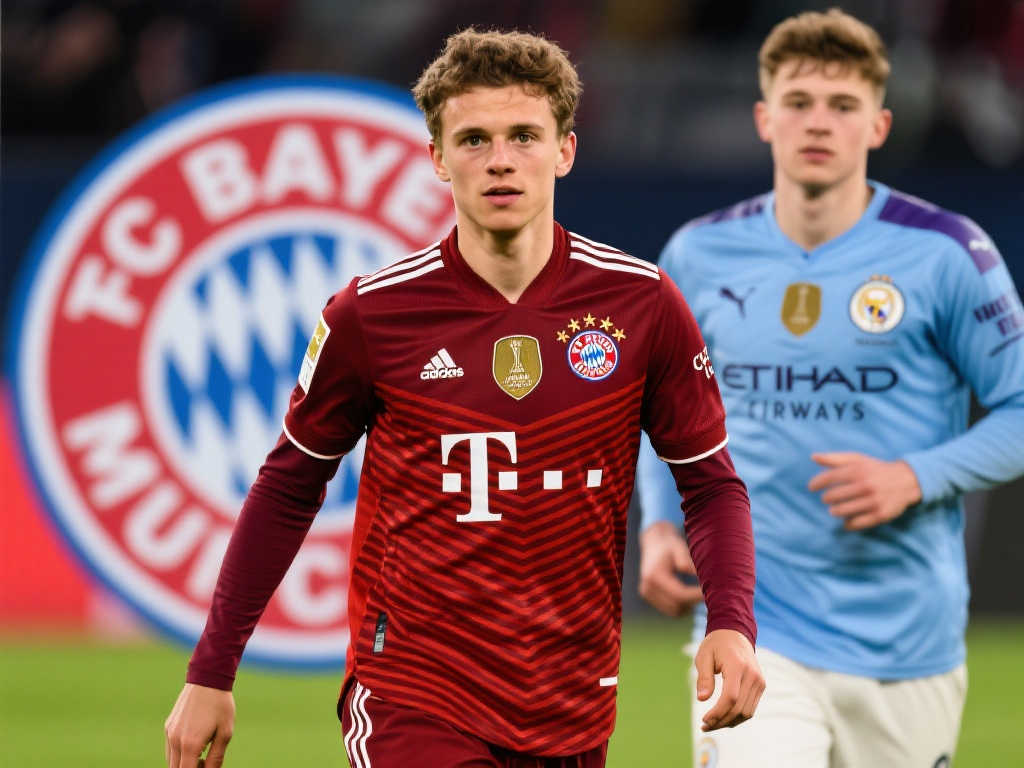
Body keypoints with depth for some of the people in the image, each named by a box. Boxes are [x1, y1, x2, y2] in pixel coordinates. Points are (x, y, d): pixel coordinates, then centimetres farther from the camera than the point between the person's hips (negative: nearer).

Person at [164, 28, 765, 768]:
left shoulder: (642, 303, -2)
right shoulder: (372, 312, -5)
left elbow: (711, 481, 6)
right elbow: (288, 487, 6)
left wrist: (731, 623, -12)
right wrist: (210, 674, 7)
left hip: (572, 708, 3)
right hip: (410, 700, -3)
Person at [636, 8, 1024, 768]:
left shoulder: (944, 252, -3)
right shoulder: (701, 256, 5)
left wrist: (917, 477, -16)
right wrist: (658, 523, 3)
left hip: (906, 644, 0)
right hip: (754, 632, 0)